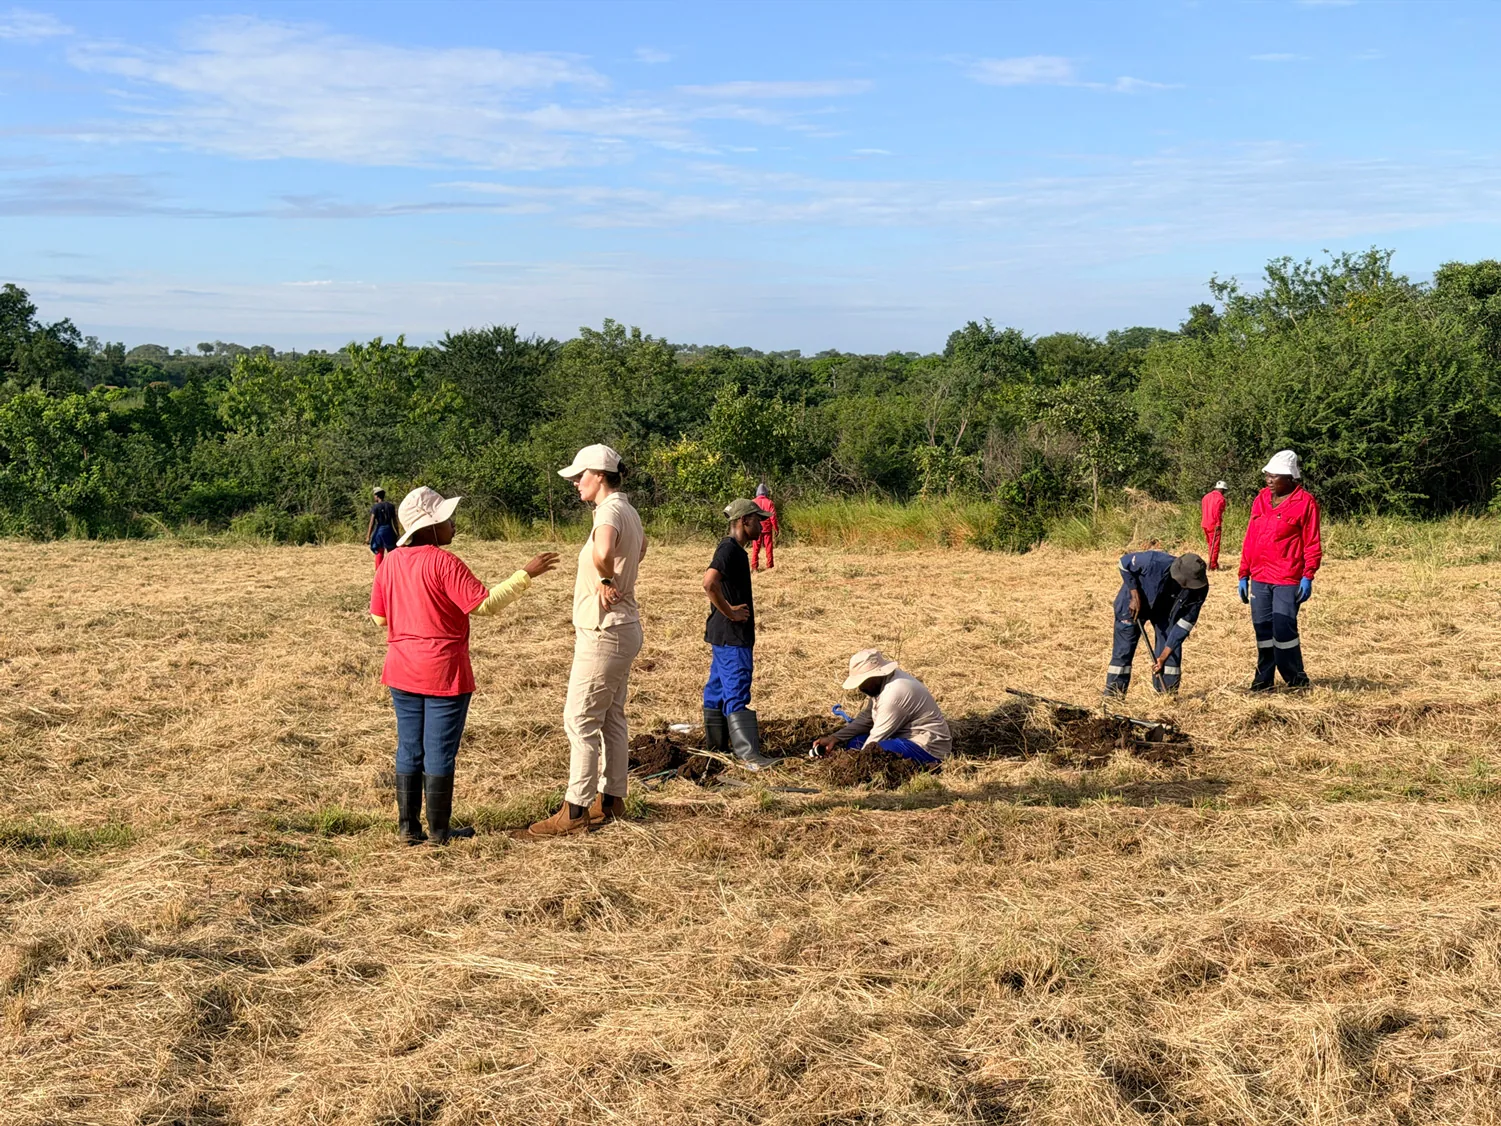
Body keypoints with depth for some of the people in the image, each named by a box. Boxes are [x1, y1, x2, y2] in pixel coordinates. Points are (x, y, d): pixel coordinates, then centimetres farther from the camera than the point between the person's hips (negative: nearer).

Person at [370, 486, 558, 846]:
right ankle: (438, 830, 10)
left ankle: (408, 826, 17)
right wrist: (526, 574, -17)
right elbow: (485, 604, -21)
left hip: (402, 673, 6)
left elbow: (379, 616, 11)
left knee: (409, 749, 13)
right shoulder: (443, 562, -17)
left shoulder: (392, 561, 4)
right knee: (440, 752, 2)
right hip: (443, 673, -6)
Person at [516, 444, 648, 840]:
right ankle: (612, 798, 24)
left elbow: (603, 552, -41)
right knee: (611, 717, 16)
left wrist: (605, 579, -20)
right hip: (623, 628, 10)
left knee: (580, 719, -6)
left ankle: (575, 811, -3)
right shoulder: (627, 510, 11)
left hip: (605, 632, -10)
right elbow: (641, 547, 34)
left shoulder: (610, 510, -18)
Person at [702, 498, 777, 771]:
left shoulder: (733, 549, 15)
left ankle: (716, 747, 24)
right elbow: (709, 583, -32)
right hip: (732, 637, -10)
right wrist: (729, 611, -21)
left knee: (718, 690, 15)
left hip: (724, 636, 10)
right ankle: (748, 754, -11)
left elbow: (713, 583, 26)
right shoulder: (729, 550, -17)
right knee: (737, 694, -10)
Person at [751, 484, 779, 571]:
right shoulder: (769, 502, -6)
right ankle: (769, 566, 7)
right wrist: (776, 528, 1)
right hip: (767, 528, -1)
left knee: (756, 548, 6)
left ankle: (754, 566, 1)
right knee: (768, 547, 7)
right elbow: (773, 517, -7)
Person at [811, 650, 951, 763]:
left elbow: (877, 738, -20)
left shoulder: (893, 693, -26)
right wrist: (835, 738, -2)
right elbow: (865, 719, 7)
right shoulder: (883, 681, 3)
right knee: (853, 741, 4)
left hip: (927, 748, -10)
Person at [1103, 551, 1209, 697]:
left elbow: (1184, 624, -22)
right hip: (1134, 602, -3)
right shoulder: (1156, 563, -40)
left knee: (1173, 650, -7)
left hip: (1166, 609, 3)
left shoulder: (1199, 589, -29)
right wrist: (1135, 595, -24)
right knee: (1123, 650, -5)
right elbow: (1124, 562, -20)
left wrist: (1164, 656, -25)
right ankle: (1112, 694, 4)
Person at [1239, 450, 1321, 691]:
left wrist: (1308, 576, -14)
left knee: (1283, 628, -8)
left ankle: (1296, 681, 8)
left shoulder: (1304, 502, -4)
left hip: (1287, 580, -6)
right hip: (1259, 578, 6)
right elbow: (1250, 538, 15)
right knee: (1262, 627, 9)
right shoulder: (1261, 499, 13)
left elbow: (1312, 543, -6)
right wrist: (1244, 574, 13)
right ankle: (1264, 679, 19)